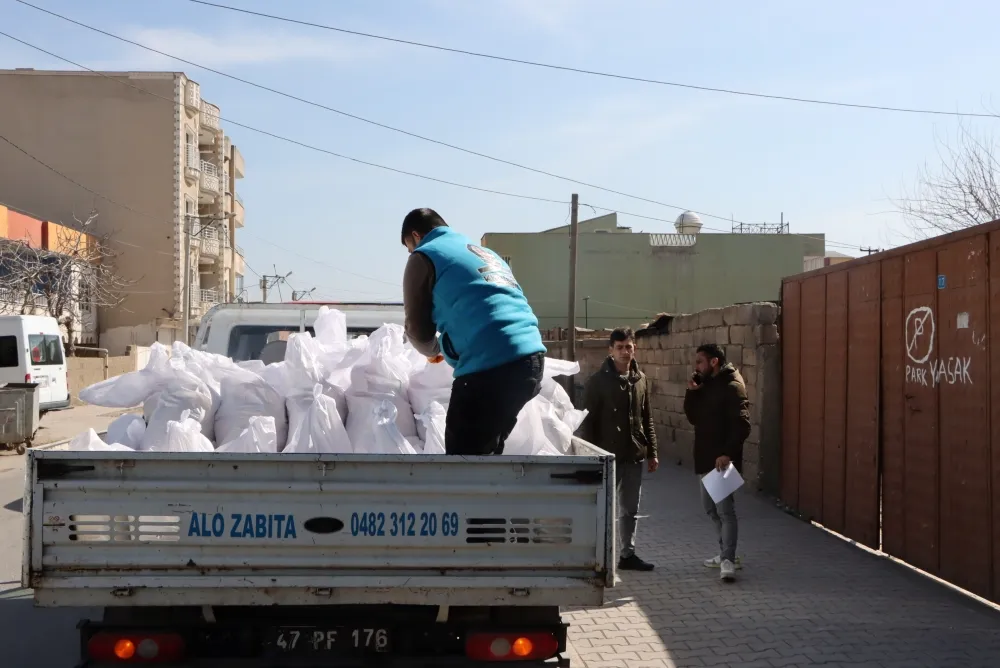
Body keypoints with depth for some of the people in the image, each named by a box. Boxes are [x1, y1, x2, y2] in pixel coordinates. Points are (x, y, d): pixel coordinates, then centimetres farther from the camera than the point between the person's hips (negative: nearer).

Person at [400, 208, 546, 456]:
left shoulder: (424, 257, 6)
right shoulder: (484, 252, 28)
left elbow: (418, 328, 6)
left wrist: (434, 350, 27)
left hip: (490, 365, -8)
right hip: (531, 356, 8)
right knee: (488, 453, 20)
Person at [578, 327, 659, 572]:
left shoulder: (640, 379, 8)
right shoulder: (598, 381, -8)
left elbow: (647, 419, 13)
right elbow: (587, 421, -8)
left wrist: (652, 452, 10)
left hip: (635, 456, 5)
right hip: (608, 456, -5)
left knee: (630, 509, 12)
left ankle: (628, 554, 23)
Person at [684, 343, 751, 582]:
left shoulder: (731, 386, -13)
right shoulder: (706, 386, 14)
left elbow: (742, 425, -20)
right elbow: (693, 418, 15)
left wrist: (728, 453, -27)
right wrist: (691, 392, 0)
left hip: (723, 459, -10)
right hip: (706, 458, 10)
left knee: (725, 508, -13)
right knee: (711, 507, 16)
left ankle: (728, 560, -15)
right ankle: (726, 553, 26)